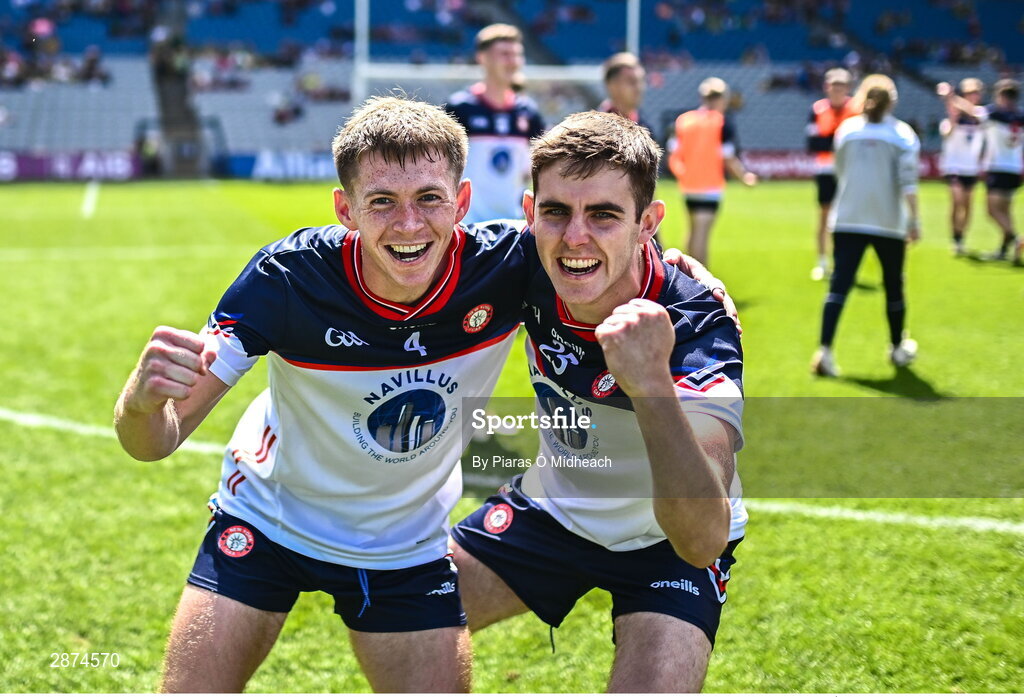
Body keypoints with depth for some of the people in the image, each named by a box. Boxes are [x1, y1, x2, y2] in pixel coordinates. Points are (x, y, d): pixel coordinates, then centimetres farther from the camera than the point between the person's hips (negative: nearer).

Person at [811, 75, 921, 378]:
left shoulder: (846, 129, 5)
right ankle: (898, 348, 29)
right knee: (893, 285, 14)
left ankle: (824, 351, -19)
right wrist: (913, 221, -9)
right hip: (888, 223, -2)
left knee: (840, 283, -5)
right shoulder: (902, 134, -3)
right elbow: (908, 181, -11)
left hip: (847, 220, 2)